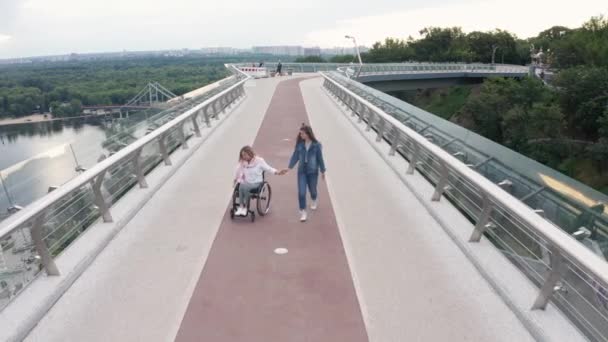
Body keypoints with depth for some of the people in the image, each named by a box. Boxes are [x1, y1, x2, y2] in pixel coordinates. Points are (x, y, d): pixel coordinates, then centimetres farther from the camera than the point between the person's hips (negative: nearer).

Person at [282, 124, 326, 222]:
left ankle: (314, 200, 50)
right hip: (301, 171, 2)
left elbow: (320, 158, -4)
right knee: (301, 192, -5)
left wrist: (322, 171, 2)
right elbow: (295, 156, 0)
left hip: (313, 171, -1)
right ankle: (303, 212, 6)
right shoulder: (299, 144, -5)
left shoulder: (316, 145, -11)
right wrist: (289, 168, -7)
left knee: (312, 190, 15)